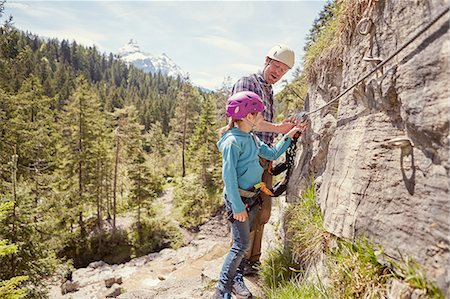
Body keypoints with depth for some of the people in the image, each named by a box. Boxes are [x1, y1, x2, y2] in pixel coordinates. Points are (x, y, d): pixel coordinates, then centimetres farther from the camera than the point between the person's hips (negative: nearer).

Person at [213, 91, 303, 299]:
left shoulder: (251, 138, 7)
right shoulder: (233, 141, -20)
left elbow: (272, 154, 15)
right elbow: (228, 176, -22)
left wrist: (288, 137, 10)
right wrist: (237, 206, -21)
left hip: (252, 196, 8)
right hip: (238, 198, -8)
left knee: (242, 241, 16)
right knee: (242, 244, -4)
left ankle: (236, 279, 31)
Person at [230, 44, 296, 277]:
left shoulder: (269, 92, 22)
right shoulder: (247, 82, -4)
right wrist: (277, 128, -18)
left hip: (264, 157, 9)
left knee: (263, 210, 12)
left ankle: (253, 258, 25)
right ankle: (242, 260, 11)